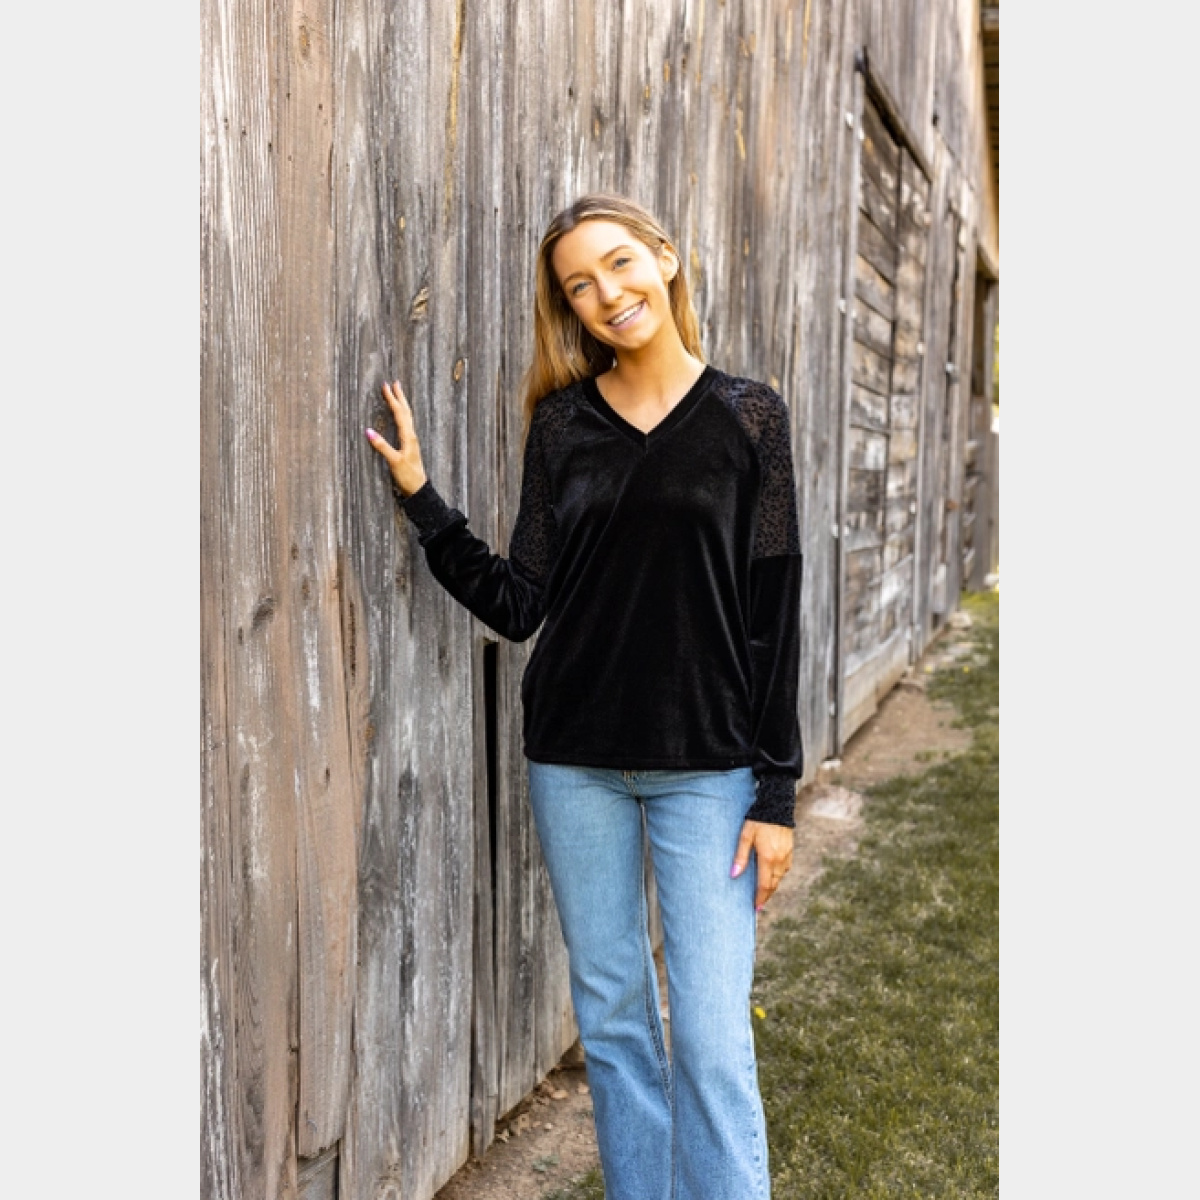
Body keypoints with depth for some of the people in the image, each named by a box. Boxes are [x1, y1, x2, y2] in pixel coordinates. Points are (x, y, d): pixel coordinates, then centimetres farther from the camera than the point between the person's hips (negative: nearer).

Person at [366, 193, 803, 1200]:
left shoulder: (748, 417, -2)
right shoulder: (562, 424, 4)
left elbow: (774, 616, -4)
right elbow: (518, 603, 1)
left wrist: (777, 794, -6)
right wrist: (423, 500, -9)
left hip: (707, 767, -2)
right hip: (576, 760, 3)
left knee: (713, 1039, -2)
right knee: (612, 1020, 14)